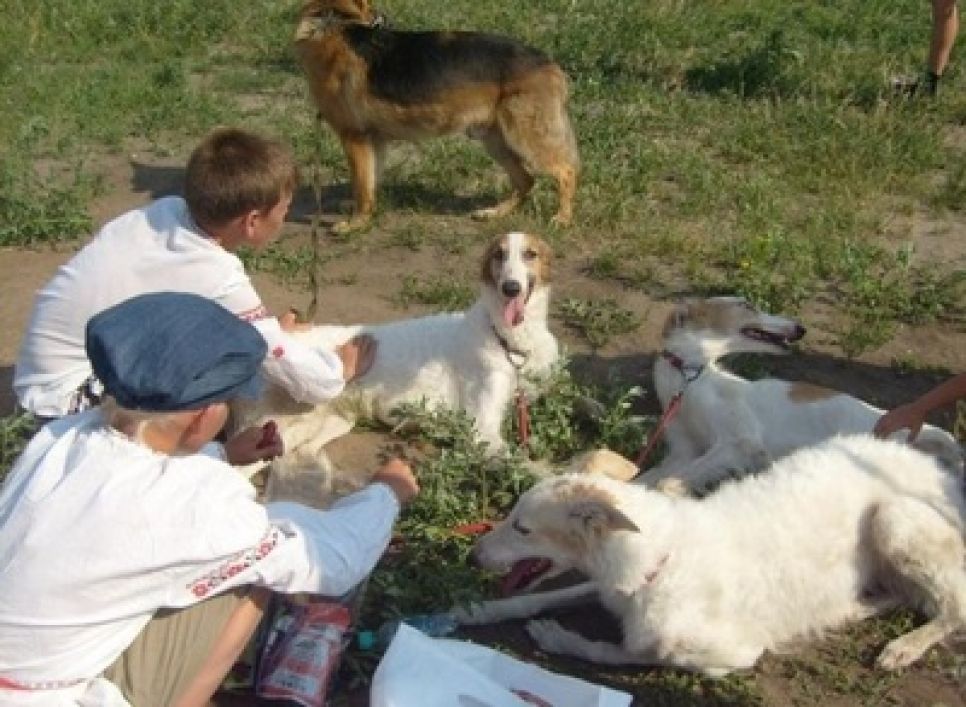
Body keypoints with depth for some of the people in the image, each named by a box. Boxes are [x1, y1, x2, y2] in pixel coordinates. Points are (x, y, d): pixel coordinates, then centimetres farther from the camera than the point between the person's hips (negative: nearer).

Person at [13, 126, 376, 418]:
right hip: (68, 395, -7)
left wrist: (270, 329, 9)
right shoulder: (220, 283, -28)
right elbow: (314, 385, -21)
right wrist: (345, 365, -1)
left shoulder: (171, 209, -11)